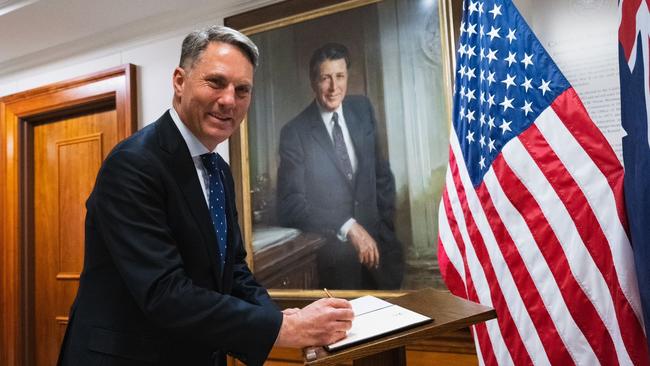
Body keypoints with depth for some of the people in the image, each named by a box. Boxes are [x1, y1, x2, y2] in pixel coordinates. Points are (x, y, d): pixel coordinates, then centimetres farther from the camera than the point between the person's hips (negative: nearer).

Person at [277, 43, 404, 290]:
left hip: (374, 238, 4)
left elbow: (381, 173, 8)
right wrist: (347, 228, -20)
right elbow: (292, 202, -13)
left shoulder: (362, 110, 3)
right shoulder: (294, 132, -11)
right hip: (331, 250, -4)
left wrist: (385, 228, 4)